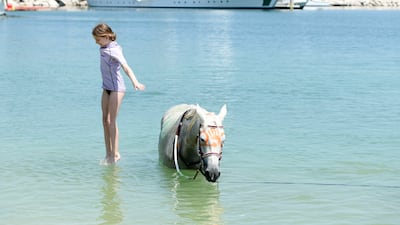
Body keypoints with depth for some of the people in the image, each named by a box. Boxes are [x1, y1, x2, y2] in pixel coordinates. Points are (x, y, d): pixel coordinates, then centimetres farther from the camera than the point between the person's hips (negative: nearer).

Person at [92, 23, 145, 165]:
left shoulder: (114, 51, -21)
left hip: (117, 88, -9)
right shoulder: (104, 48, 5)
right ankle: (108, 153, 13)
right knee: (105, 120, 8)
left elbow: (126, 67, -35)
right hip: (107, 88, 9)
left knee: (111, 120, -12)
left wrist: (135, 82, -49)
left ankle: (115, 153, -7)